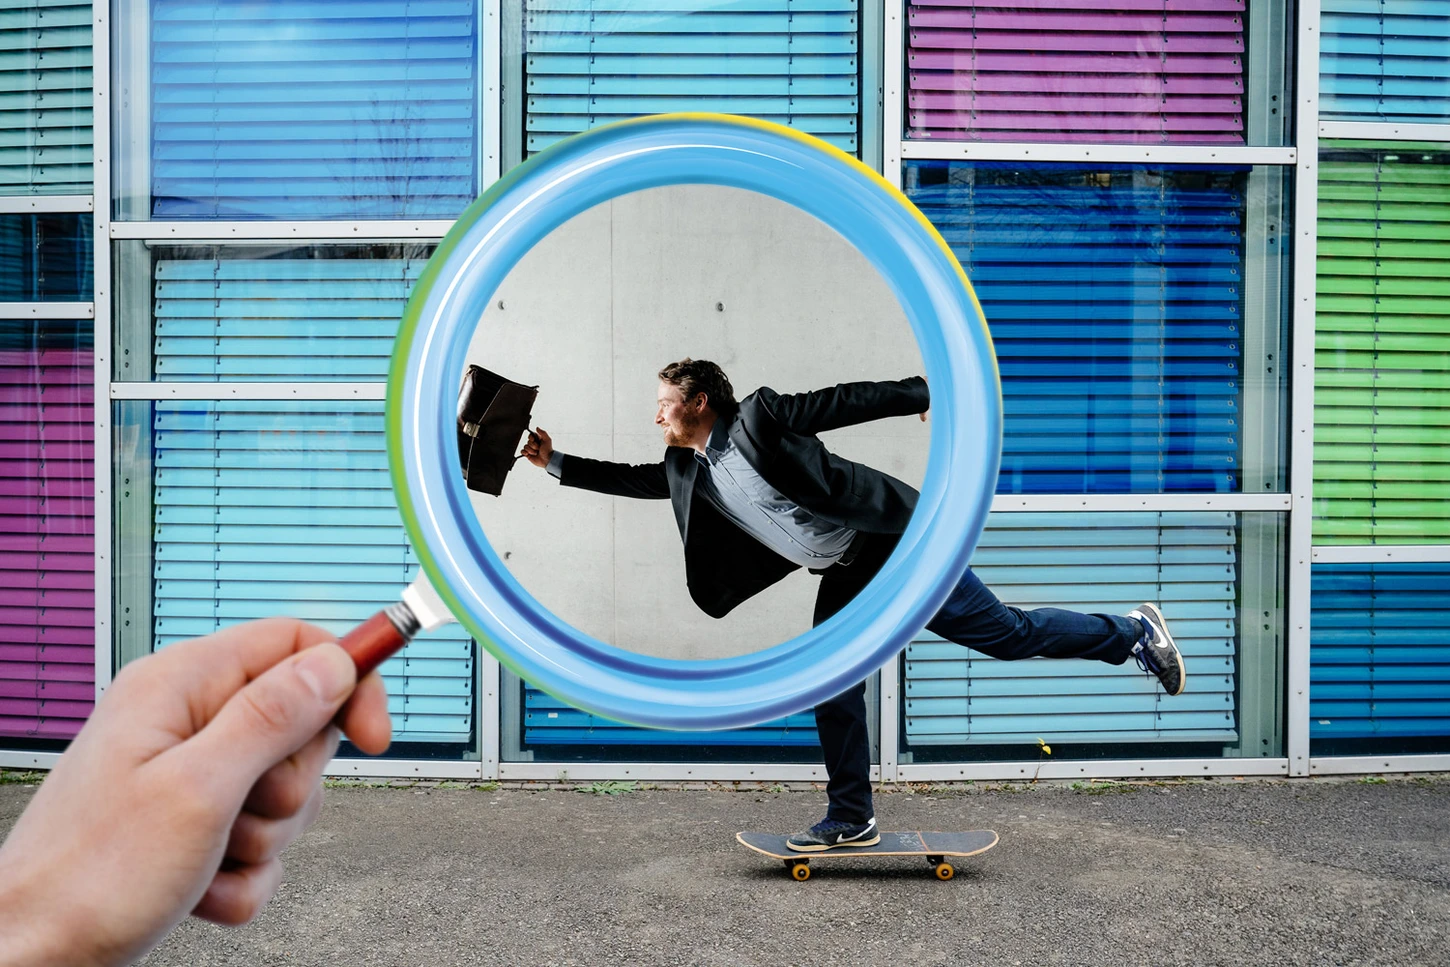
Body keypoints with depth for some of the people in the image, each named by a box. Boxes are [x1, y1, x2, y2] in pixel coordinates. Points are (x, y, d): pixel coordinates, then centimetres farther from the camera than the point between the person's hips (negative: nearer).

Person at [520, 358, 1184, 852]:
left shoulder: (757, 419, -15)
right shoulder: (688, 471, 9)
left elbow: (844, 401, -13)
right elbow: (630, 480, 19)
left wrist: (924, 394, -11)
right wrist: (554, 462, 16)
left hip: (894, 545, -8)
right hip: (848, 575, 8)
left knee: (1007, 634, -4)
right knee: (833, 685, 5)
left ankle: (1133, 634, 14)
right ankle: (851, 819, 16)